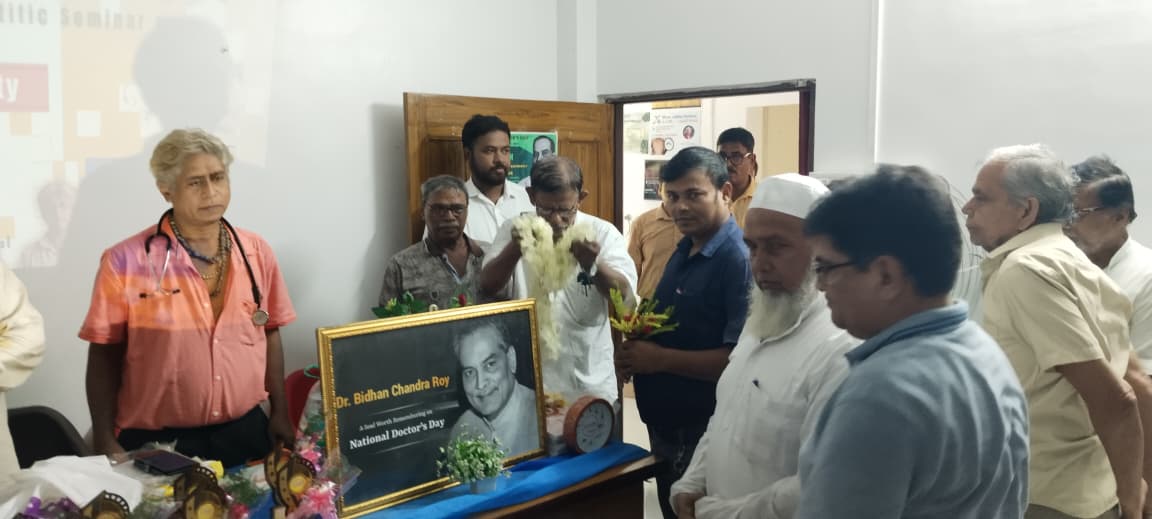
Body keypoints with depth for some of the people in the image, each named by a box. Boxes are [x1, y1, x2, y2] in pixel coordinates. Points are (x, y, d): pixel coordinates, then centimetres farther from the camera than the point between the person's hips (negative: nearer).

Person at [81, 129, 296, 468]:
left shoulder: (257, 252, 1)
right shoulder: (126, 261, -10)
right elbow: (104, 355, -4)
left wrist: (280, 414, 8)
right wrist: (105, 441, -7)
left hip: (246, 431, 3)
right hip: (157, 442, -3)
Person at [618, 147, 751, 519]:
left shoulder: (739, 260, -20)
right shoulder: (683, 252, 8)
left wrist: (660, 359, -23)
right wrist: (635, 351, -1)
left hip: (705, 432, -9)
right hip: (664, 425, 9)